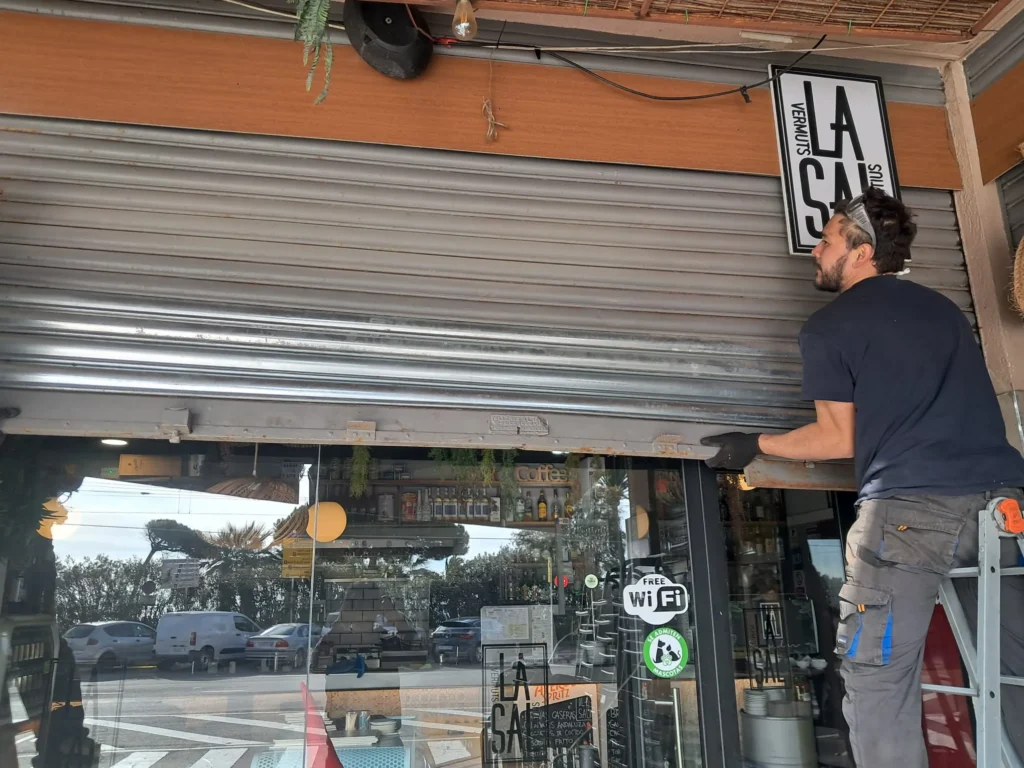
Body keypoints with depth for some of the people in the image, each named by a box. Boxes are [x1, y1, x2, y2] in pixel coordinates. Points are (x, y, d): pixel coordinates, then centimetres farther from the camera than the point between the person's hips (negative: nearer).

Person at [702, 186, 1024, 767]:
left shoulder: (828, 327, 3)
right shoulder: (946, 309, 22)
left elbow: (840, 440, 4)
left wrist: (755, 446, 16)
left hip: (910, 506, -7)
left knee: (878, 678, 1)